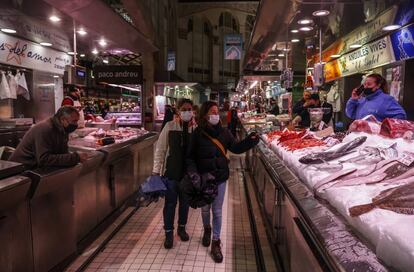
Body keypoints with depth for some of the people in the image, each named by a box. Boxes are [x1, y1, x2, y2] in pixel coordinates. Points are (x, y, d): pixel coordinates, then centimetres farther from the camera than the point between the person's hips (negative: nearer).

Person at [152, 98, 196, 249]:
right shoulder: (170, 126, -7)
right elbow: (160, 149, -2)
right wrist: (156, 170, -3)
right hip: (171, 171, -1)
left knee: (185, 202, 17)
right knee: (170, 203, 9)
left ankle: (182, 228, 39)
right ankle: (169, 233, 27)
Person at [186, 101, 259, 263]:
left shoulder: (223, 132, -3)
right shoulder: (197, 133, -9)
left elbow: (235, 148, 6)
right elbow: (190, 156, -5)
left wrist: (250, 141, -8)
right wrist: (193, 172, -18)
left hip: (220, 177, 1)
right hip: (203, 177, -1)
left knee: (217, 211, 7)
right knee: (205, 208, 17)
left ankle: (216, 244, 20)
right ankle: (207, 230, 47)